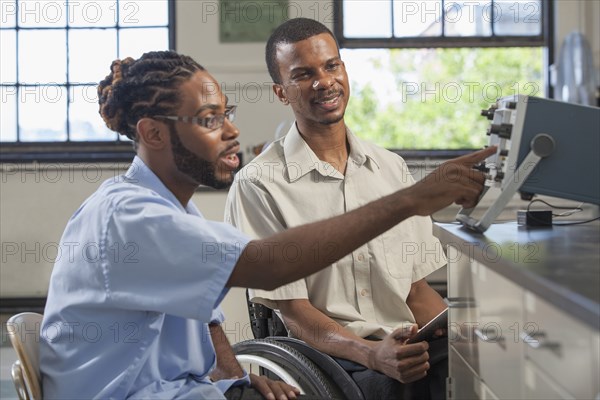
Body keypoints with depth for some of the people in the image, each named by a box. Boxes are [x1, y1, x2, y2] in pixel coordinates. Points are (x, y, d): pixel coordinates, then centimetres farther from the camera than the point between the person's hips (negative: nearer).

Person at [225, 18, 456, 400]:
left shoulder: (393, 168, 14)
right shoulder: (259, 185, -4)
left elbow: (417, 287, 14)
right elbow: (295, 314, -7)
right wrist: (372, 354, -23)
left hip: (407, 349, 5)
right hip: (327, 356, -5)